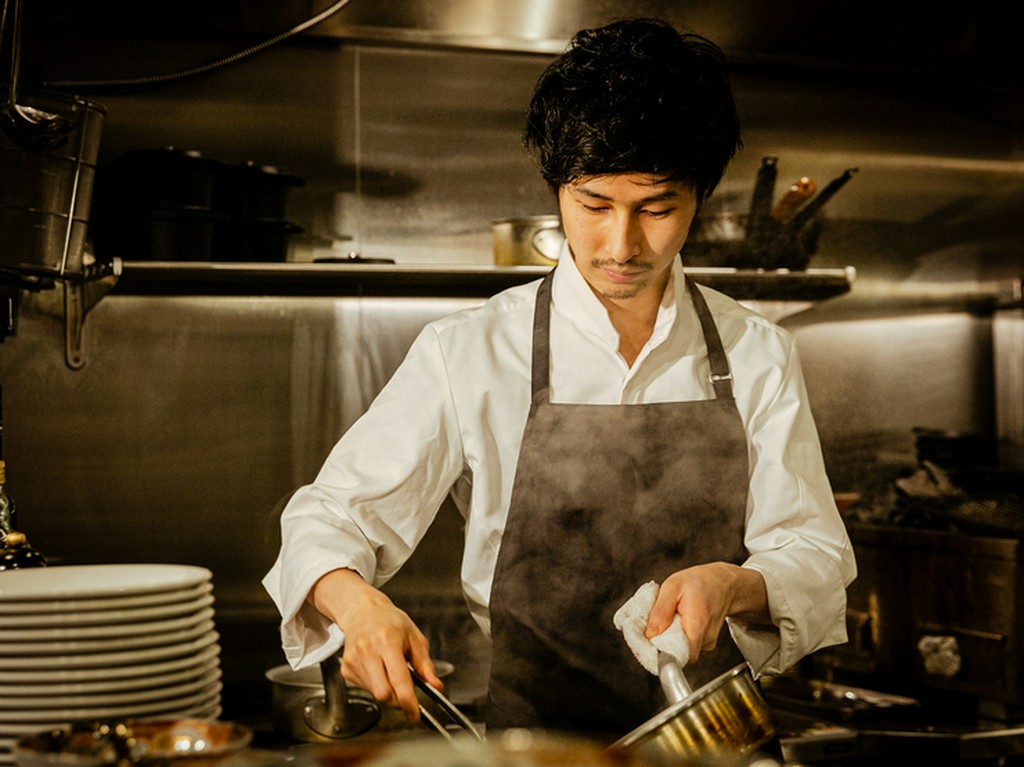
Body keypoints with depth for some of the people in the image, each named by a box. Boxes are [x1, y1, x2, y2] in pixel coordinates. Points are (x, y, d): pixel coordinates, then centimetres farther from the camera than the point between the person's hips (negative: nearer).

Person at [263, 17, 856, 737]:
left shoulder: (759, 356, 4)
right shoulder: (469, 352, -2)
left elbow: (818, 560, 5)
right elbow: (329, 516, 0)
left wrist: (733, 587, -17)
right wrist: (355, 601, -22)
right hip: (527, 739, -1)